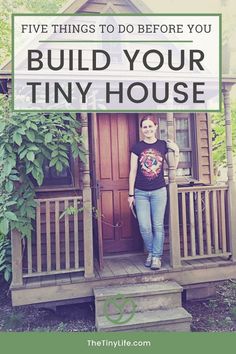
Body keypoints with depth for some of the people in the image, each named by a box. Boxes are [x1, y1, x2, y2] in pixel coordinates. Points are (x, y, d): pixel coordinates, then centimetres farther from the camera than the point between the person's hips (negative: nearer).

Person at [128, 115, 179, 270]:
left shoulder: (163, 145, 3)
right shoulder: (137, 147, 1)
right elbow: (133, 171, 1)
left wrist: (176, 151, 1)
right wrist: (131, 194, 0)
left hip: (159, 191, 0)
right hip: (141, 192, 0)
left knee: (158, 225, 4)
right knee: (144, 226, 1)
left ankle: (157, 256, 19)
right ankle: (150, 252, 25)